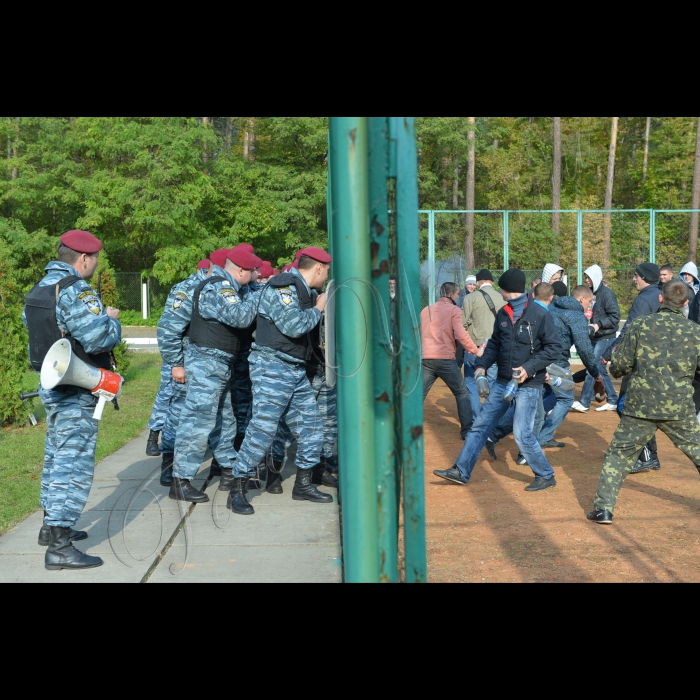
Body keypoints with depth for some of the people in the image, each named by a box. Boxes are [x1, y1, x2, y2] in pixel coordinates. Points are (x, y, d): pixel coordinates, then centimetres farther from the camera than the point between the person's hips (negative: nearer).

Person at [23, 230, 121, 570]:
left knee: (56, 456, 20)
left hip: (52, 386, 10)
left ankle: (51, 526, 32)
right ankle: (59, 546, -8)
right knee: (74, 463, -8)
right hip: (76, 393, -10)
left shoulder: (38, 290, 11)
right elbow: (99, 338, -27)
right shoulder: (75, 291, -20)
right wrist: (111, 319, -6)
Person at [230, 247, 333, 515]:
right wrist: (318, 309, -9)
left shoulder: (302, 290, 17)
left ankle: (303, 485, 23)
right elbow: (294, 325, -24)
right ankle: (237, 491, -4)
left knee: (310, 425, 10)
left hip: (296, 370, 10)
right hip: (273, 366, -10)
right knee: (262, 427, -12)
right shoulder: (282, 287, -13)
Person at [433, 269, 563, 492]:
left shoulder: (539, 314, -13)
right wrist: (483, 365, 2)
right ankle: (461, 471, 19)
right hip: (503, 382, 7)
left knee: (522, 434, -10)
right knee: (481, 425, 9)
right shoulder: (503, 314, 6)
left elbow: (554, 348, -12)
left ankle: (546, 476, 10)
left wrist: (529, 368, -20)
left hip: (528, 385, -7)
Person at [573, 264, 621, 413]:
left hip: (606, 338, -8)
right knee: (600, 369, 11)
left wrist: (598, 325, -23)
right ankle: (613, 401, 20)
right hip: (595, 338, 8)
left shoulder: (607, 293, -12)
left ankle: (584, 403, -7)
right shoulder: (592, 293, 11)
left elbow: (615, 317, -16)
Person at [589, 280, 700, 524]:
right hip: (679, 408, 1)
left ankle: (603, 508, 4)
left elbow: (618, 367, -4)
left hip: (641, 406, -1)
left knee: (618, 455, 9)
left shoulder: (640, 325, -5)